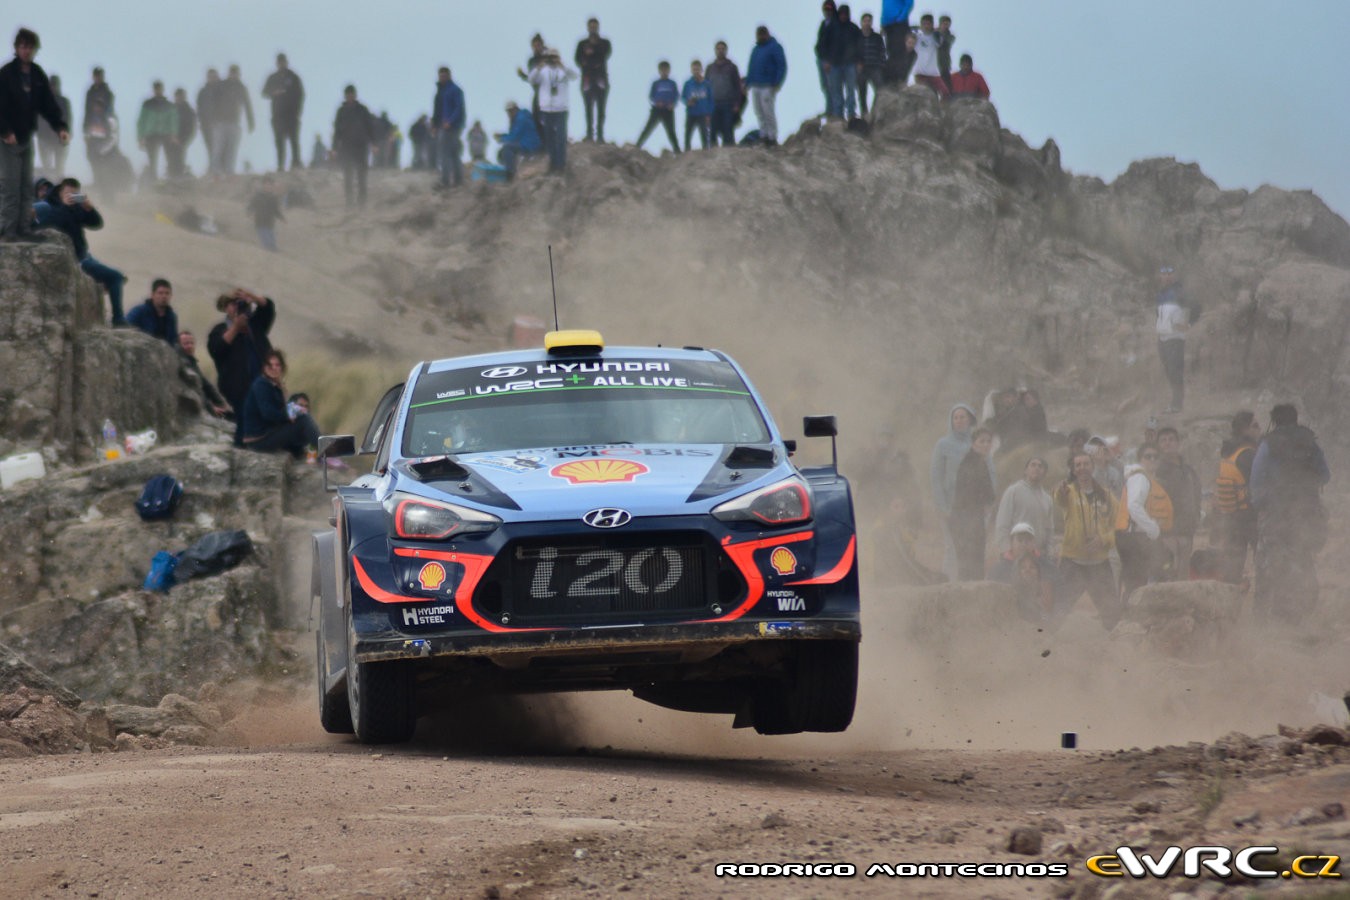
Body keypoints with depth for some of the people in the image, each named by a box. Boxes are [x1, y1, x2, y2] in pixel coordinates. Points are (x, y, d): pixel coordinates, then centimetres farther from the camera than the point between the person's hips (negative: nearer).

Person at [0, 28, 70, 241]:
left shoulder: (37, 75, 8)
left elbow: (49, 104, 7)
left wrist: (60, 126, -6)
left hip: (26, 136, 7)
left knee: (26, 186, 8)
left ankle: (24, 230, 12)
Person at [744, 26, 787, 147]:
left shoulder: (775, 47, -3)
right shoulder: (756, 49, 19)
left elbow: (782, 66, -9)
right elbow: (751, 68, 23)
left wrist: (777, 83, -17)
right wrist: (747, 83, 15)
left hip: (768, 86, -7)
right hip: (755, 86, 7)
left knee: (768, 112, -10)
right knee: (759, 113, 3)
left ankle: (772, 138, -8)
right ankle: (763, 136, 6)